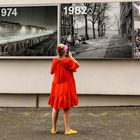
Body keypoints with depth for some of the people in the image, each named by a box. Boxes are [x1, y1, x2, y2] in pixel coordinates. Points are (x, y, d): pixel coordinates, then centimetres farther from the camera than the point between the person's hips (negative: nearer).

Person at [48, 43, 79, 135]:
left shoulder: (55, 61, -4)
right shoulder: (68, 61, -16)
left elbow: (52, 72, 10)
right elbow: (77, 65, 0)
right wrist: (71, 57, 6)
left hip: (57, 87, 4)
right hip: (67, 87, -4)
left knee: (55, 108, 13)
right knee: (66, 109, 2)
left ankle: (54, 129, 20)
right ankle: (67, 129, 7)